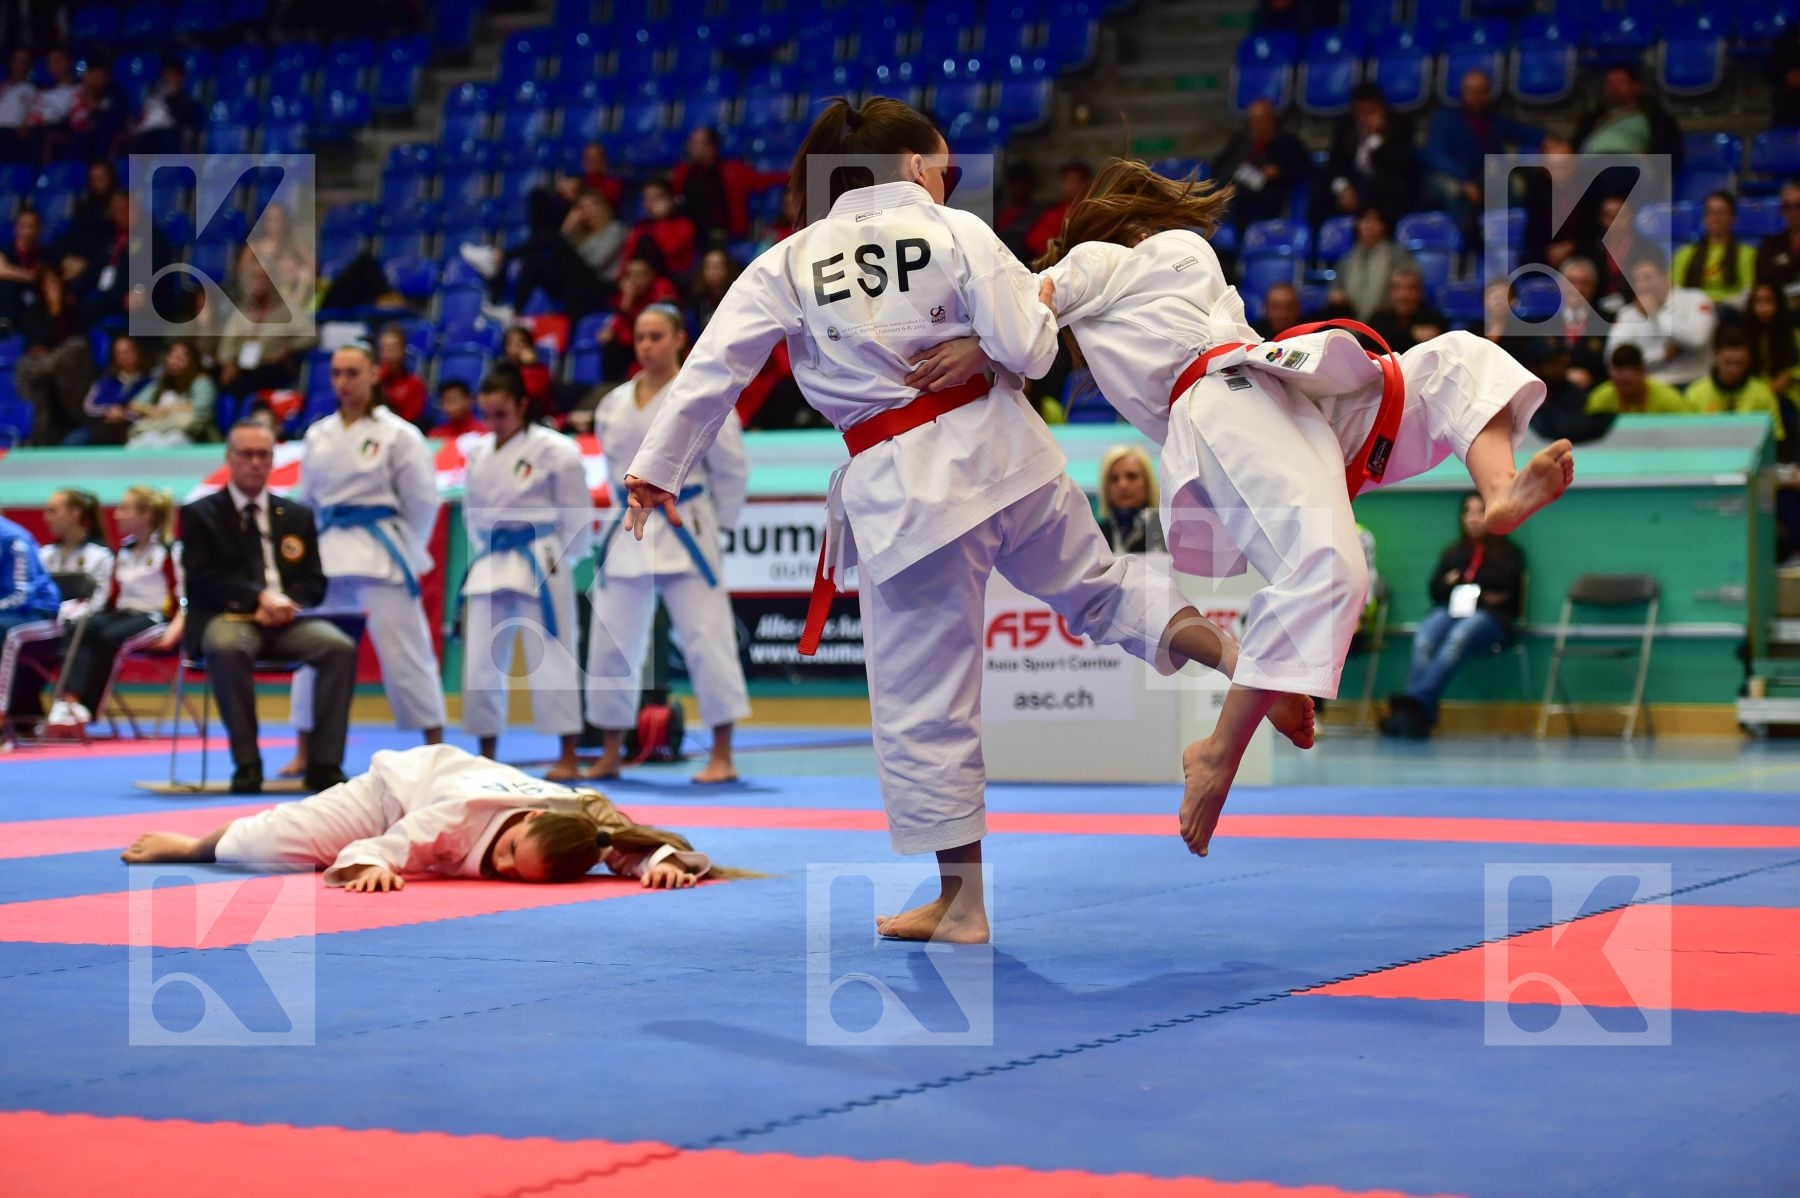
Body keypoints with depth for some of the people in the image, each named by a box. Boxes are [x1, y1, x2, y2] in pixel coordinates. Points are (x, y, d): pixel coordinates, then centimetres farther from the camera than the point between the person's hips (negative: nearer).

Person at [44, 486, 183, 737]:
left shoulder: (169, 551, -3)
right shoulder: (124, 551, 19)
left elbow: (184, 598, -10)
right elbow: (110, 596, 17)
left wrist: (174, 630, -23)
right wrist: (86, 610, 1)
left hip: (153, 617, -6)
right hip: (123, 613, 6)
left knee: (108, 637, -34)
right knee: (88, 628, -28)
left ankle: (85, 711, -30)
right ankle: (70, 700, -44)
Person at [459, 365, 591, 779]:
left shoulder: (553, 450, -7)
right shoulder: (478, 453, 9)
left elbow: (577, 512, -4)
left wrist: (558, 560, -2)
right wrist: (485, 554, 9)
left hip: (539, 565, -6)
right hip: (489, 565, 6)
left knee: (551, 658, -4)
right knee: (480, 661, 6)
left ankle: (567, 757, 3)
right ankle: (486, 756, 17)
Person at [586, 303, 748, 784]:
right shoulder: (615, 404, 8)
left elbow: (732, 468, -2)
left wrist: (715, 522, 1)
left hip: (684, 536, -5)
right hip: (629, 536, 5)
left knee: (705, 636, -7)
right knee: (610, 642, 7)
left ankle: (722, 757, 0)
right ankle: (610, 757, 18)